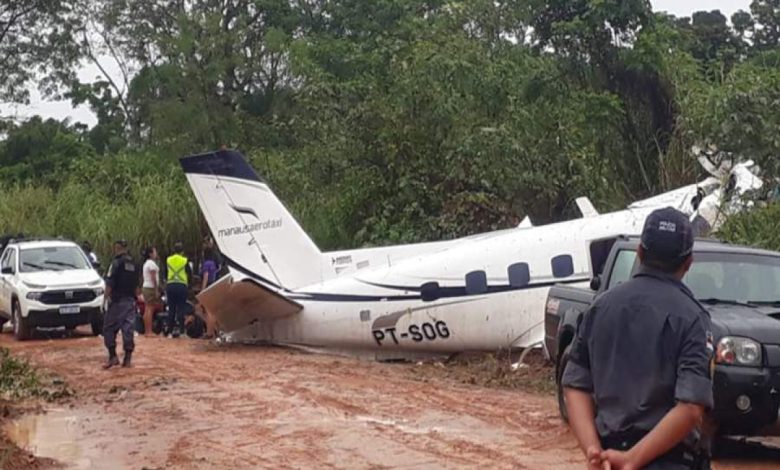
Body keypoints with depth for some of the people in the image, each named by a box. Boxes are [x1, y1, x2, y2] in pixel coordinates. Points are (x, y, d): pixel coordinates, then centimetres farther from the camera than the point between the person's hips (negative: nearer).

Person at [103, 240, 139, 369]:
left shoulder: (116, 263, -10)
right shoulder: (133, 264, 13)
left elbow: (109, 283, -15)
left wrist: (107, 296, -7)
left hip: (117, 301, -6)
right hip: (130, 300, 6)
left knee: (109, 328, 1)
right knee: (128, 329, 6)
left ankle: (113, 356, -7)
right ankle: (128, 358, 6)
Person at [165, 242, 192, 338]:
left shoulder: (168, 260, 5)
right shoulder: (185, 261, -5)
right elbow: (190, 274, -1)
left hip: (170, 285, 3)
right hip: (182, 286, -3)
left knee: (171, 308, 9)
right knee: (180, 308, 0)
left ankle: (171, 329, 10)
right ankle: (178, 327, -10)